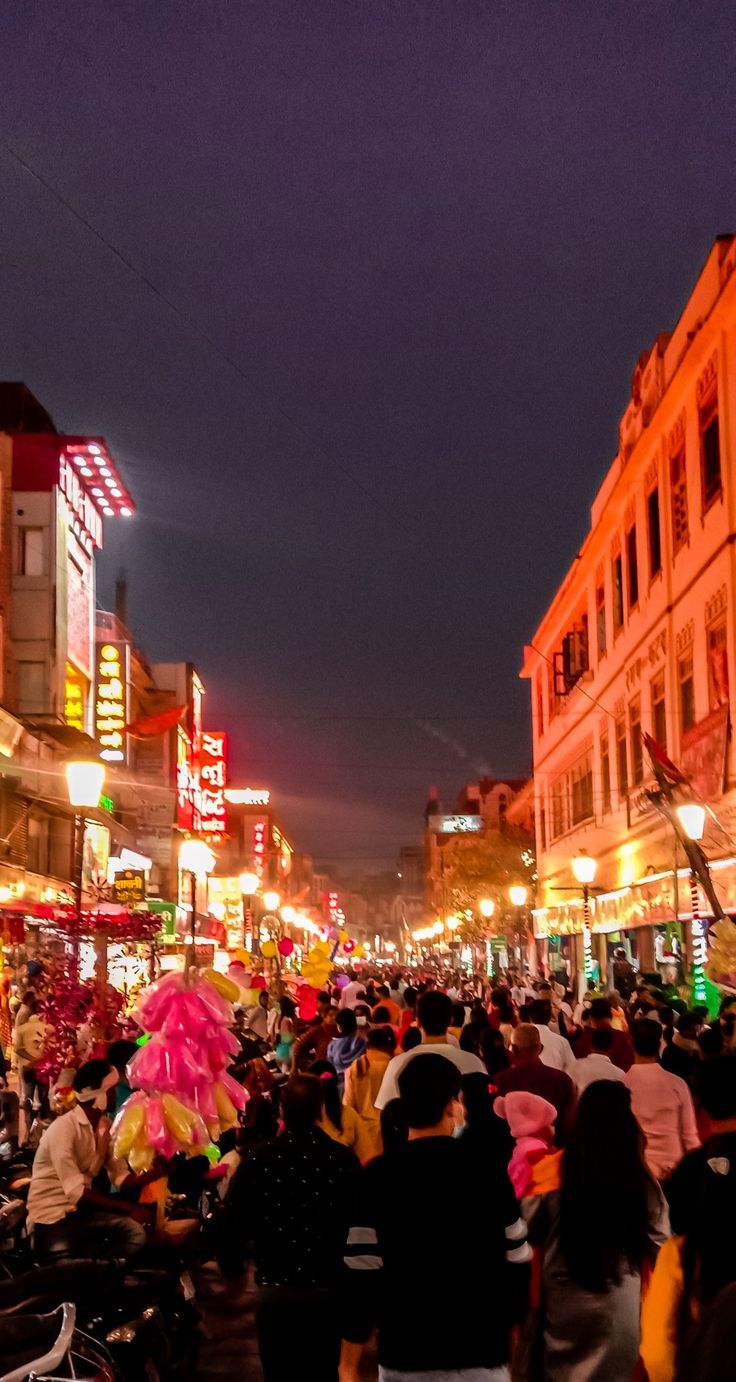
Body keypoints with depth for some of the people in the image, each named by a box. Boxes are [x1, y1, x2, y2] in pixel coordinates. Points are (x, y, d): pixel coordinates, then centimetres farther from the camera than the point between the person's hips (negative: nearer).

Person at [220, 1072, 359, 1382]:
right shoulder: (343, 1159, -9)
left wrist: (231, 1267, 10)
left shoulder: (258, 1159, -9)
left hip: (274, 1290, 0)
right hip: (326, 1290, 0)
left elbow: (230, 1222, -9)